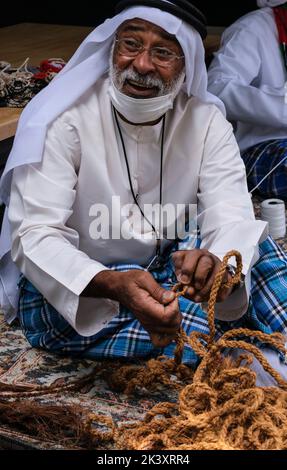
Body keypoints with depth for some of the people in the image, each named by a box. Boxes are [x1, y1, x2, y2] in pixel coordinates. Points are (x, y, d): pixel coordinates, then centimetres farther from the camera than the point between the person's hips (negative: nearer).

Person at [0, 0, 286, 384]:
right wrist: (115, 286, -44)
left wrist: (215, 264, -44)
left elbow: (231, 216, -19)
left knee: (252, 244, -18)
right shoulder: (64, 119, -17)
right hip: (67, 290, -3)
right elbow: (35, 235, -24)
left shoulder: (206, 120, -7)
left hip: (165, 273, 4)